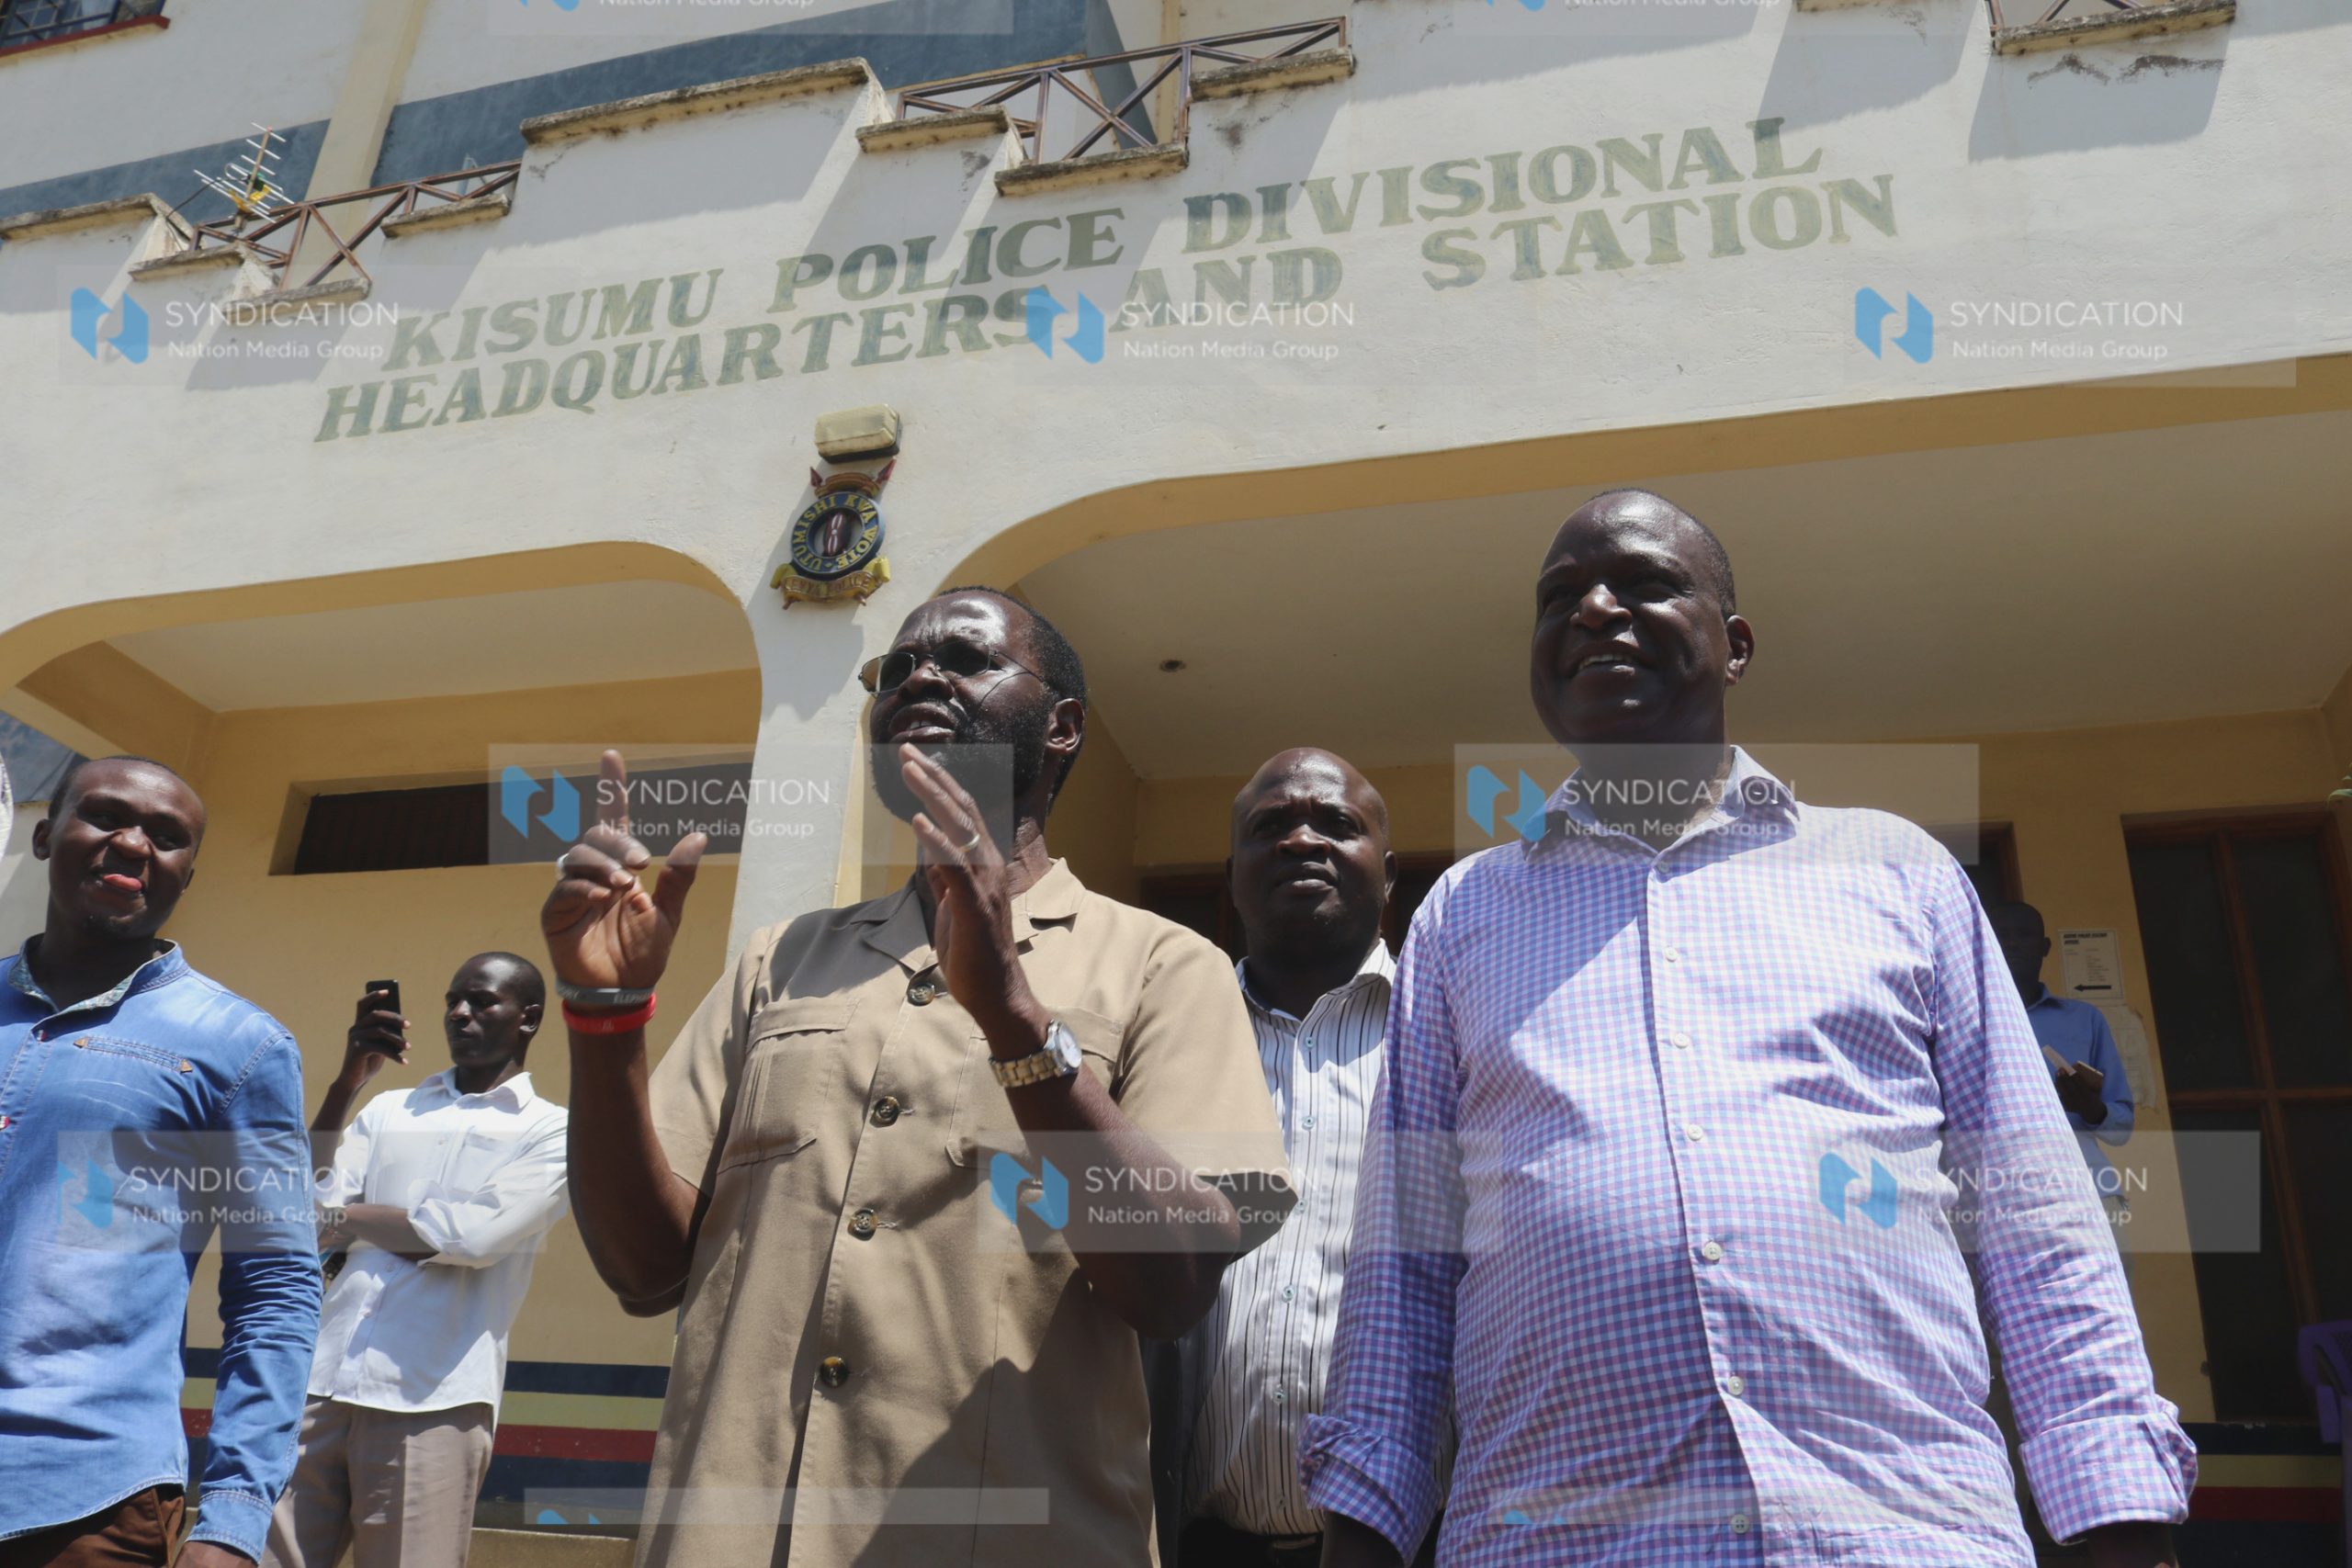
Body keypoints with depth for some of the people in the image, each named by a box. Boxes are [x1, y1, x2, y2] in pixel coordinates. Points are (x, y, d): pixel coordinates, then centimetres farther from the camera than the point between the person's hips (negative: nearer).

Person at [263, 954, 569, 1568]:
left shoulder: (552, 1132, 3)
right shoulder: (388, 1111, 17)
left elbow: (470, 1235, -10)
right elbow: (305, 1220, 6)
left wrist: (344, 1218, 2)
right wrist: (347, 1081, 1)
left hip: (432, 1402, -4)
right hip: (320, 1382, 4)